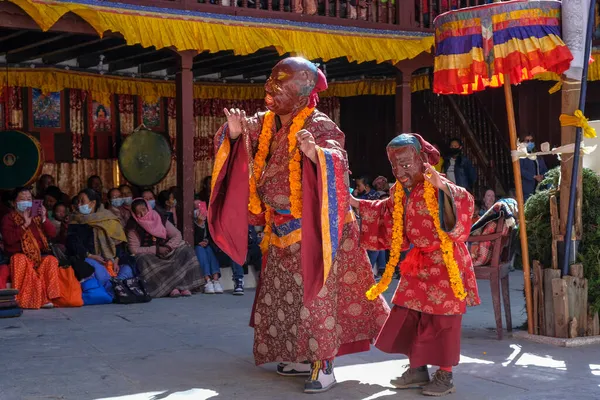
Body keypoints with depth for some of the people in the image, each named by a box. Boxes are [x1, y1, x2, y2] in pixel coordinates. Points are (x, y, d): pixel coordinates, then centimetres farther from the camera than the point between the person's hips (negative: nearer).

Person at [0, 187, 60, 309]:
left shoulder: (37, 216, 15)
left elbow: (52, 234, 4)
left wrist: (44, 219, -12)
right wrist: (25, 224, -19)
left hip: (39, 256, 3)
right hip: (19, 256, -3)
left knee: (51, 260, -26)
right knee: (21, 260, -36)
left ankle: (45, 298, -26)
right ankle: (19, 298, -30)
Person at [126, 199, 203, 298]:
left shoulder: (160, 219, 2)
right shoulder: (133, 227, -7)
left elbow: (177, 235, 2)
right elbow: (134, 249, -13)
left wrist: (168, 247, -17)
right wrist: (156, 249, -20)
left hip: (167, 252, 4)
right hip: (149, 255, -3)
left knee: (185, 251, -17)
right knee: (144, 260, -36)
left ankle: (183, 286, -28)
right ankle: (170, 288, -37)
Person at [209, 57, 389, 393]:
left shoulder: (319, 126, -19)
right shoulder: (264, 123, 3)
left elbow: (338, 162, -32)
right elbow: (236, 146, 4)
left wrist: (316, 154, -53)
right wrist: (234, 132, -18)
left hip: (313, 229, -8)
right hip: (281, 232, 8)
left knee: (316, 296, -5)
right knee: (283, 297, 15)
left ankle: (324, 365, 4)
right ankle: (303, 356, 29)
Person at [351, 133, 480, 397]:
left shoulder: (438, 188, -18)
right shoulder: (400, 193, 5)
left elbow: (464, 203, -35)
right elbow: (386, 219, 22)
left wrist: (443, 188, -51)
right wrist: (357, 205, 18)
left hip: (444, 265, -8)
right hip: (417, 266, 8)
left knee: (441, 320, -1)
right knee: (407, 317, 11)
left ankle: (445, 375, 12)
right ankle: (418, 369, 25)